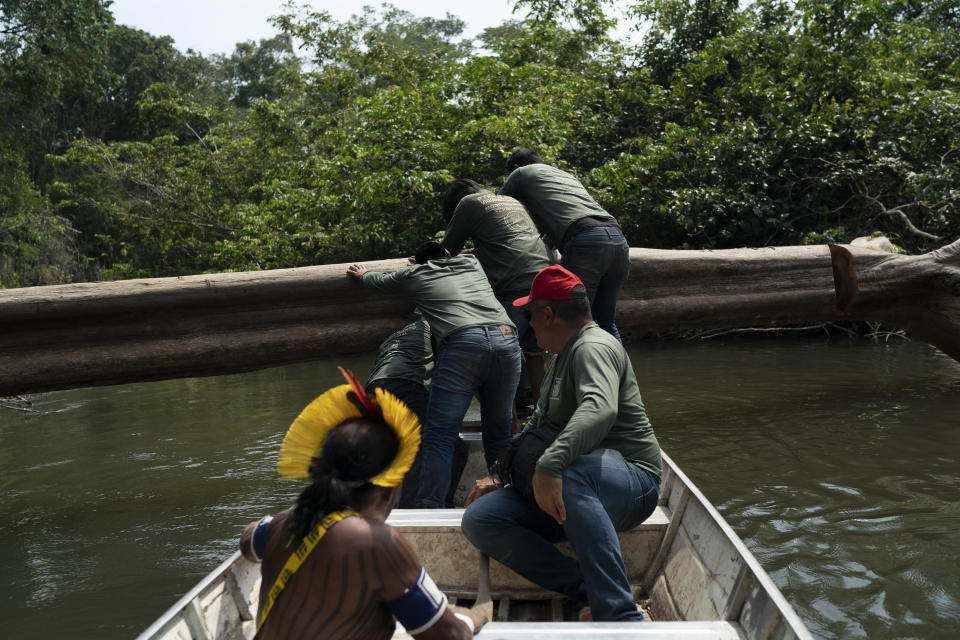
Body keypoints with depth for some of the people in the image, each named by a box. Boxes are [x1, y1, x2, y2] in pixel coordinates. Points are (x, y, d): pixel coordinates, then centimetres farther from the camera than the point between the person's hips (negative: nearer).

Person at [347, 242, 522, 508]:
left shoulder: (414, 273, 23)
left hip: (463, 342, -4)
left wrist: (362, 273, 64)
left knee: (439, 436, -5)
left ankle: (427, 509, -13)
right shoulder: (472, 262, 33)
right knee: (499, 435, 13)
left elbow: (378, 281, 42)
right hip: (507, 339, 4)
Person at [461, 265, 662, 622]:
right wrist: (498, 477, 20)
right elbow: (537, 428, 30)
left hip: (632, 485, -9)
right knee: (478, 519, -10)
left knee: (569, 471, -43)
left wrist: (550, 465, -45)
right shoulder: (561, 357, 22)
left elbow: (600, 409, -34)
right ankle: (586, 587, -20)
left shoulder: (593, 347, -11)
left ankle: (621, 617, -40)